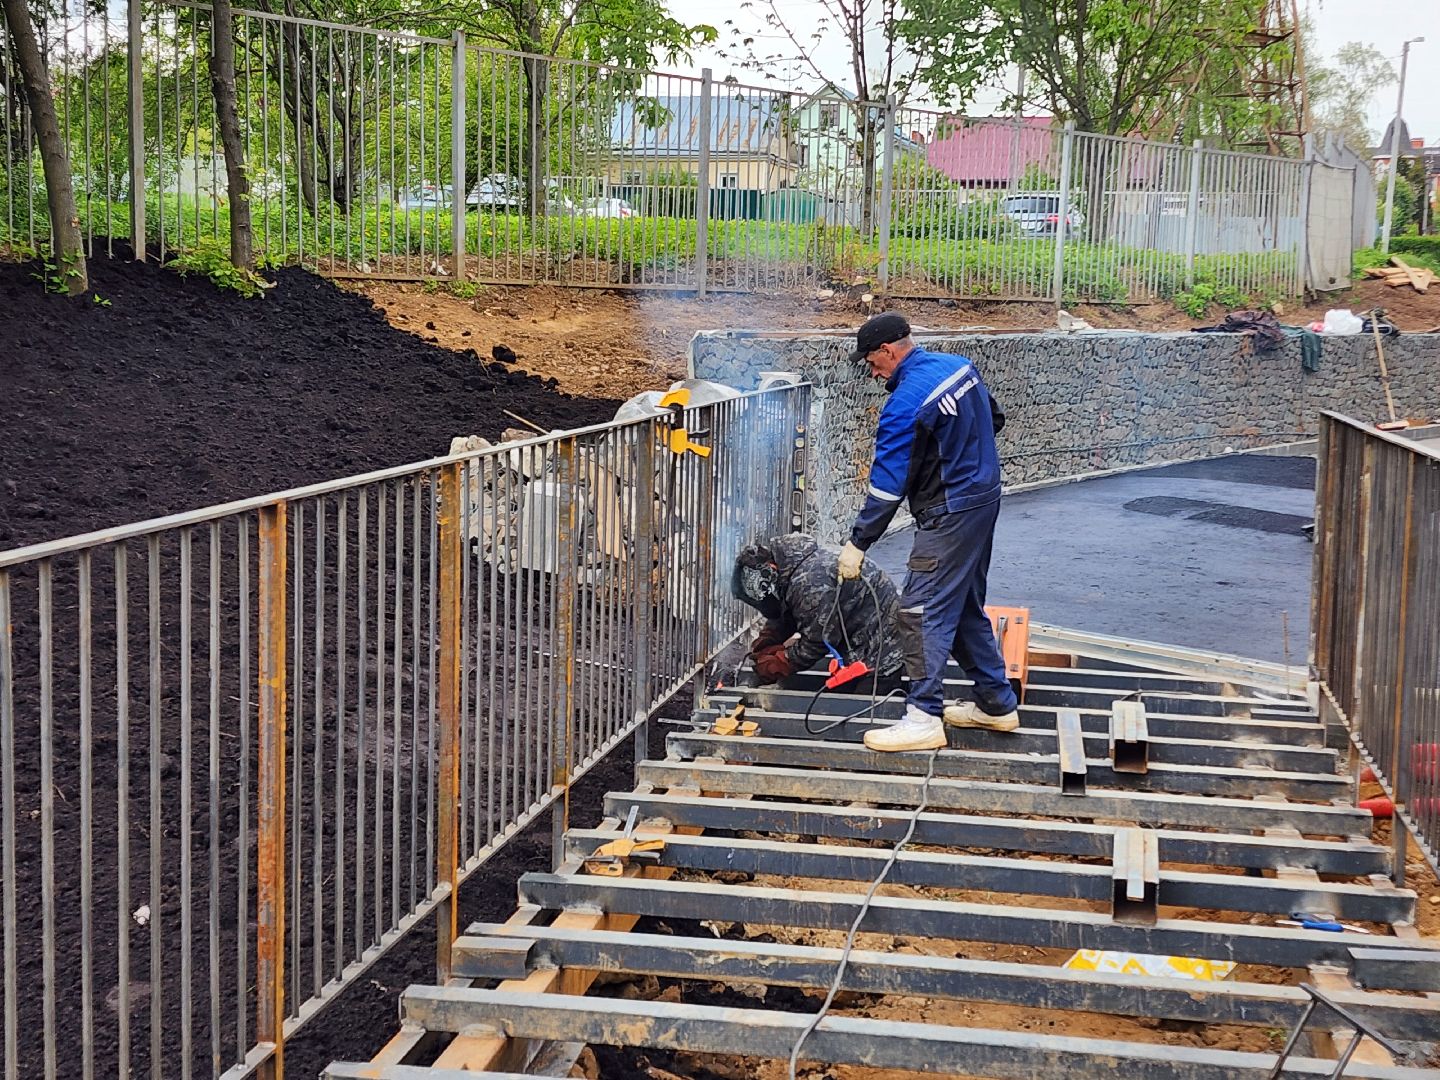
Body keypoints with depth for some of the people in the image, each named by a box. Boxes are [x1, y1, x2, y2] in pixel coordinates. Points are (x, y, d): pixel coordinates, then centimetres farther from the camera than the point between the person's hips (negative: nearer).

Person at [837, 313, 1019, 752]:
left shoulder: (906, 403, -21)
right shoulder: (959, 366, 5)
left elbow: (887, 484, -20)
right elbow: (995, 419, 20)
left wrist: (858, 543, -15)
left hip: (949, 516, -10)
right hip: (986, 499, 10)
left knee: (923, 610, -6)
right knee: (966, 606, 18)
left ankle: (924, 717, -7)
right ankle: (996, 704, 26)